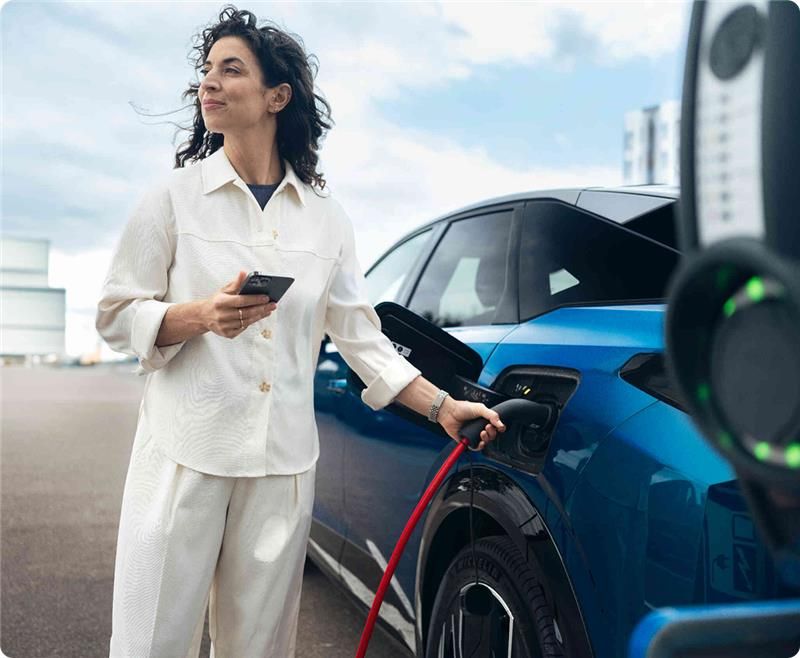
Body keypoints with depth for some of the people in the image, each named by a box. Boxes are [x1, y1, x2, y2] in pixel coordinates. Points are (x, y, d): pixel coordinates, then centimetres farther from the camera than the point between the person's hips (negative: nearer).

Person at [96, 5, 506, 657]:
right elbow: (115, 315, 2)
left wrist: (442, 406, 5)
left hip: (283, 462, 2)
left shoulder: (326, 216, 8)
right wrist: (202, 316, -17)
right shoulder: (175, 195, 2)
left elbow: (361, 334, 11)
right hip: (185, 454, -2)